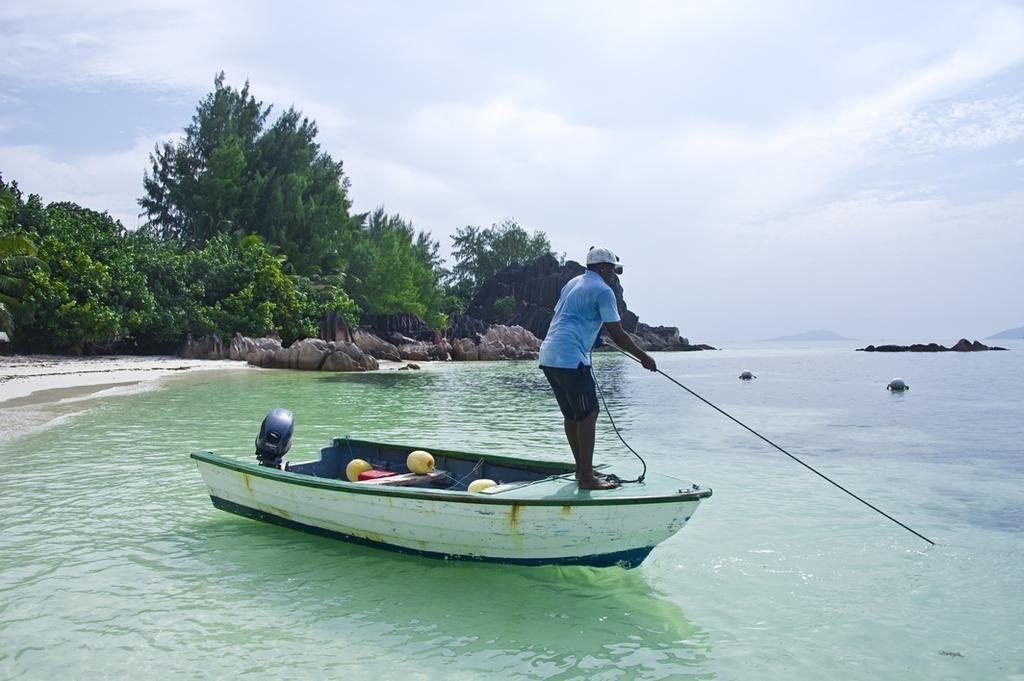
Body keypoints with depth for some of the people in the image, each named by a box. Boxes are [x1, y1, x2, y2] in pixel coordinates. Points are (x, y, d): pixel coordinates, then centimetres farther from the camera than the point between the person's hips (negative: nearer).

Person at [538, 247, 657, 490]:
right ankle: (586, 477, -4)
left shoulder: (572, 283, 22)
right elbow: (617, 334, -7)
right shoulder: (603, 290, -4)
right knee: (588, 414, -4)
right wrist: (643, 358, 2)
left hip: (547, 356, 9)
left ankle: (582, 469, 23)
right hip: (570, 358, -9)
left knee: (572, 415, 15)